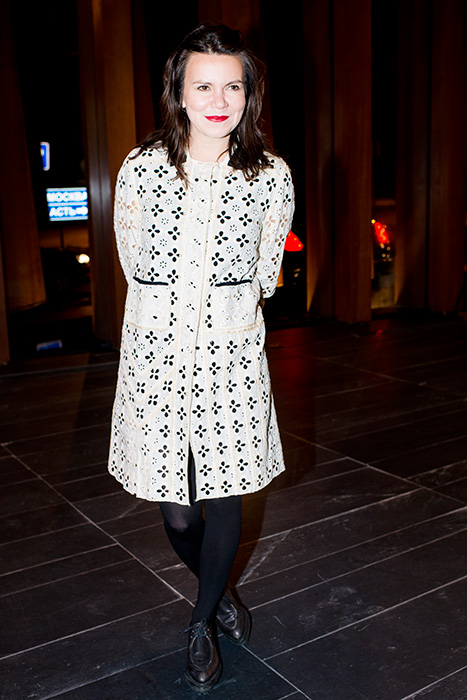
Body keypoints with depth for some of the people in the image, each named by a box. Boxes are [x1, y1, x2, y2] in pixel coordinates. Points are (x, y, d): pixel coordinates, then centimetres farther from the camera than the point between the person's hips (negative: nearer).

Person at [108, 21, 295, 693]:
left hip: (232, 358, 0)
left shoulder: (272, 176, -3)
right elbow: (134, 263, 8)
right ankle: (219, 591, 43)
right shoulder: (141, 169, -5)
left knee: (225, 503, 7)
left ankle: (202, 625, 36)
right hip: (156, 355, 0)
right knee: (177, 514, 8)